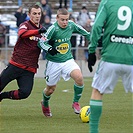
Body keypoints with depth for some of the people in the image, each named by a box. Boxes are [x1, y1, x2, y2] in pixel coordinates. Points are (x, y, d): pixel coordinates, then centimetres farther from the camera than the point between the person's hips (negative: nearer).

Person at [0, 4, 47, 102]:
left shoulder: (42, 29, 12)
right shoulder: (25, 25, -4)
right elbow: (22, 34, -29)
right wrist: (38, 31, -41)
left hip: (30, 69, 4)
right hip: (16, 64, -3)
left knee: (25, 93, -15)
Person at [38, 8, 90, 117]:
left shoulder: (71, 25, -5)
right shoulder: (53, 29, -19)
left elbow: (82, 31, 15)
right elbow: (41, 42, -19)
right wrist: (49, 49, -36)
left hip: (68, 60, 3)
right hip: (54, 62, -3)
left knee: (79, 77, -25)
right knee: (51, 89, 9)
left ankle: (76, 102, -2)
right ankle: (45, 104, 45)